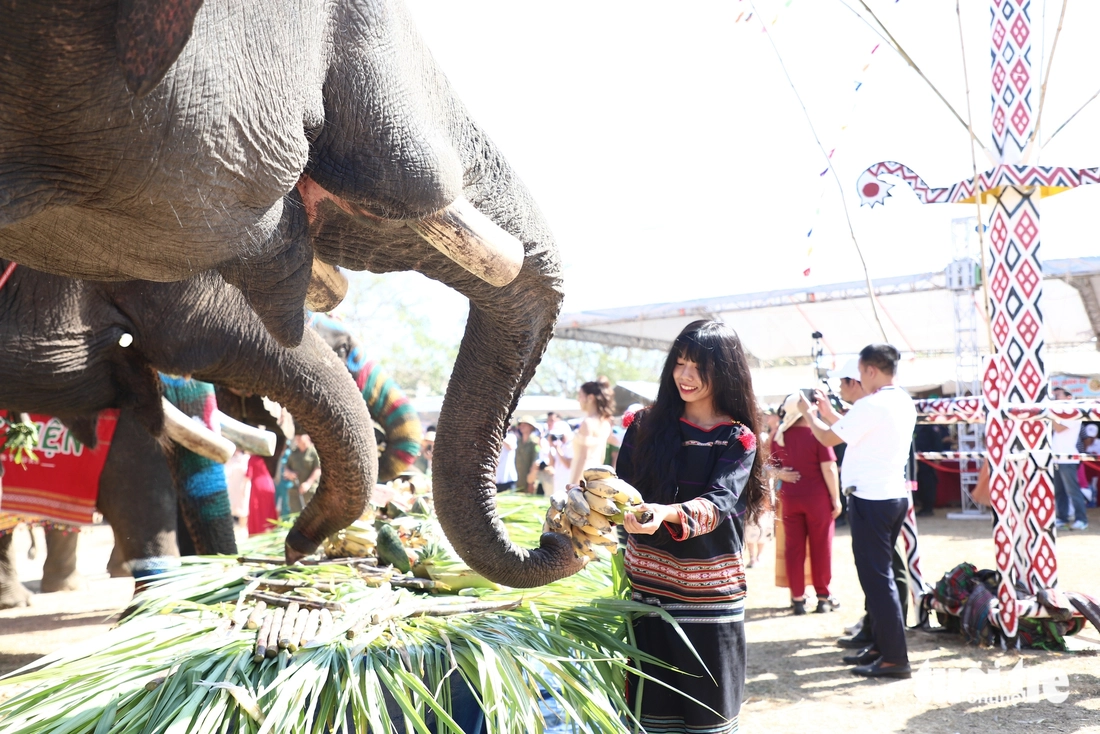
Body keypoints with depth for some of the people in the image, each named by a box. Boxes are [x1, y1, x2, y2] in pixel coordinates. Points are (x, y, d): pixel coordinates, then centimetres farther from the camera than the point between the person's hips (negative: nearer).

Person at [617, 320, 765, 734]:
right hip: (647, 584, 2)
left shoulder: (737, 437, -3)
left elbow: (719, 502, -18)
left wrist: (666, 513, -37)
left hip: (708, 591, -2)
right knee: (650, 701, 5)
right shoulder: (646, 426, 6)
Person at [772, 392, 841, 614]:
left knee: (794, 548, 8)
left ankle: (797, 598, 11)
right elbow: (829, 468, -12)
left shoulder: (779, 436, 2)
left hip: (790, 499, 3)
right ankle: (823, 597, 14)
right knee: (820, 548, 7)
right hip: (817, 498, -3)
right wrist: (836, 498, -6)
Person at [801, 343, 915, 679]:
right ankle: (880, 645, 26)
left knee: (876, 577, -5)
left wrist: (809, 413, 7)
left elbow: (829, 438, -10)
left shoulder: (873, 405, -19)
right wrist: (828, 414, 23)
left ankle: (895, 658, -2)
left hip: (870, 500, -10)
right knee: (879, 573, 18)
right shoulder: (904, 402, 10)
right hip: (895, 496, 10)